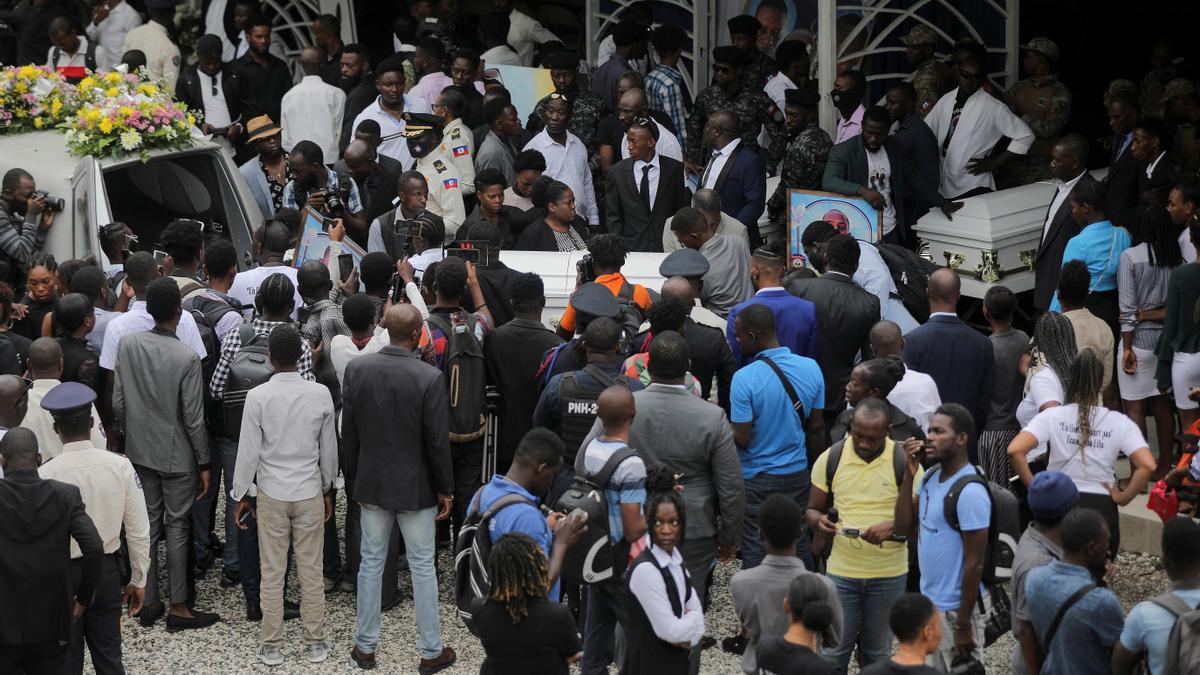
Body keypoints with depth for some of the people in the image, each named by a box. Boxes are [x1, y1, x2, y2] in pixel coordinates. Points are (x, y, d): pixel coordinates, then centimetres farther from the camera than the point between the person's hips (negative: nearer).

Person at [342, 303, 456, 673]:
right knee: (422, 567, 8)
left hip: (372, 484, 3)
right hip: (416, 487, -3)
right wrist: (445, 488, -2)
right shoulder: (429, 378, -20)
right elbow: (438, 441, -15)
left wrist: (356, 475, 13)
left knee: (371, 563, 14)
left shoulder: (357, 369, -8)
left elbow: (348, 430, 0)